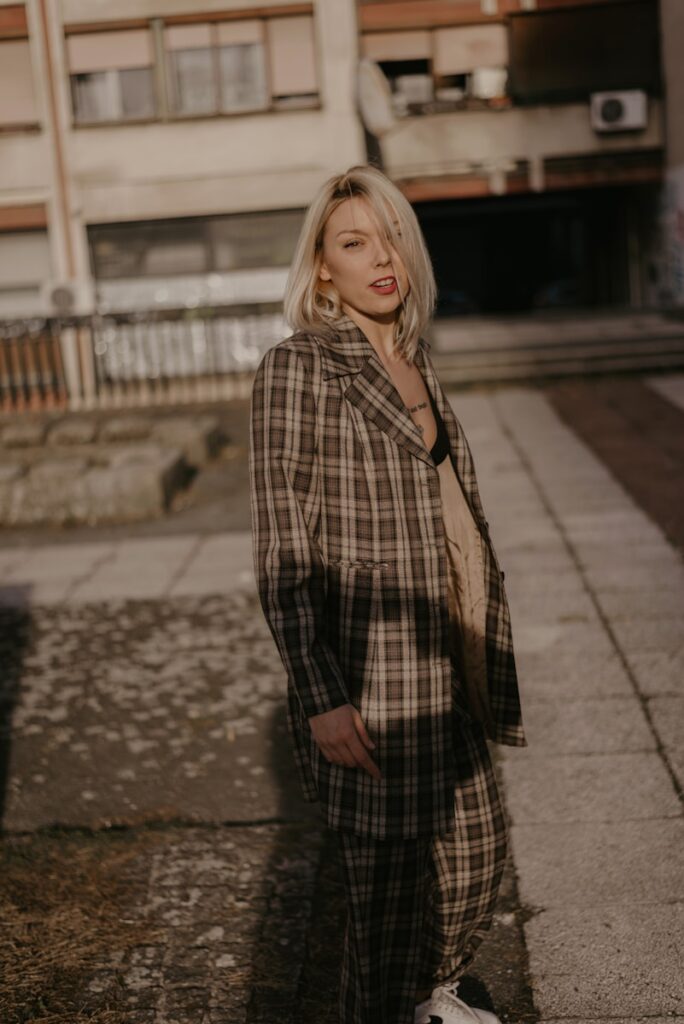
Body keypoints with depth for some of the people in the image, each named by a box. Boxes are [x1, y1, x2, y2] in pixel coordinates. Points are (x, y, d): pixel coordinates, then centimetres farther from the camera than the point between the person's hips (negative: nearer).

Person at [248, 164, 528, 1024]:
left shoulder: (412, 362, 9)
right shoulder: (297, 368, -14)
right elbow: (282, 551, -16)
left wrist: (480, 664, 19)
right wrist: (320, 699, -21)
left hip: (441, 671, 8)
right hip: (368, 680, -8)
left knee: (475, 849, 23)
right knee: (391, 891, 3)